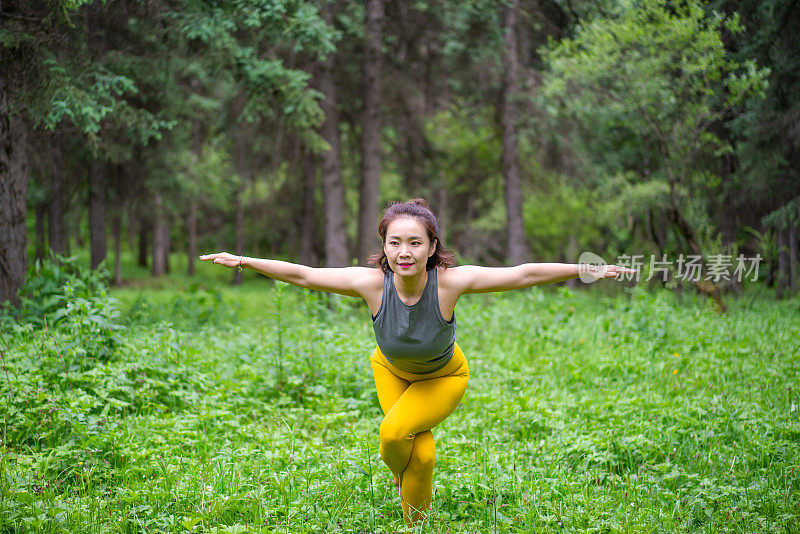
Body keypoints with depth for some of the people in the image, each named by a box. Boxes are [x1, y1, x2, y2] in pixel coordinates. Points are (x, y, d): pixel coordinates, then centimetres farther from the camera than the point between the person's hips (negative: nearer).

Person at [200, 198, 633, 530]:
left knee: (395, 430, -21)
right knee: (421, 453, -10)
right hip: (392, 370, 2)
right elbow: (302, 275, -22)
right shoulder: (372, 283, -32)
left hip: (445, 377, -1)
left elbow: (524, 274, -31)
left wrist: (588, 270, -30)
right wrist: (243, 261, -19)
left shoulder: (450, 282, -36)